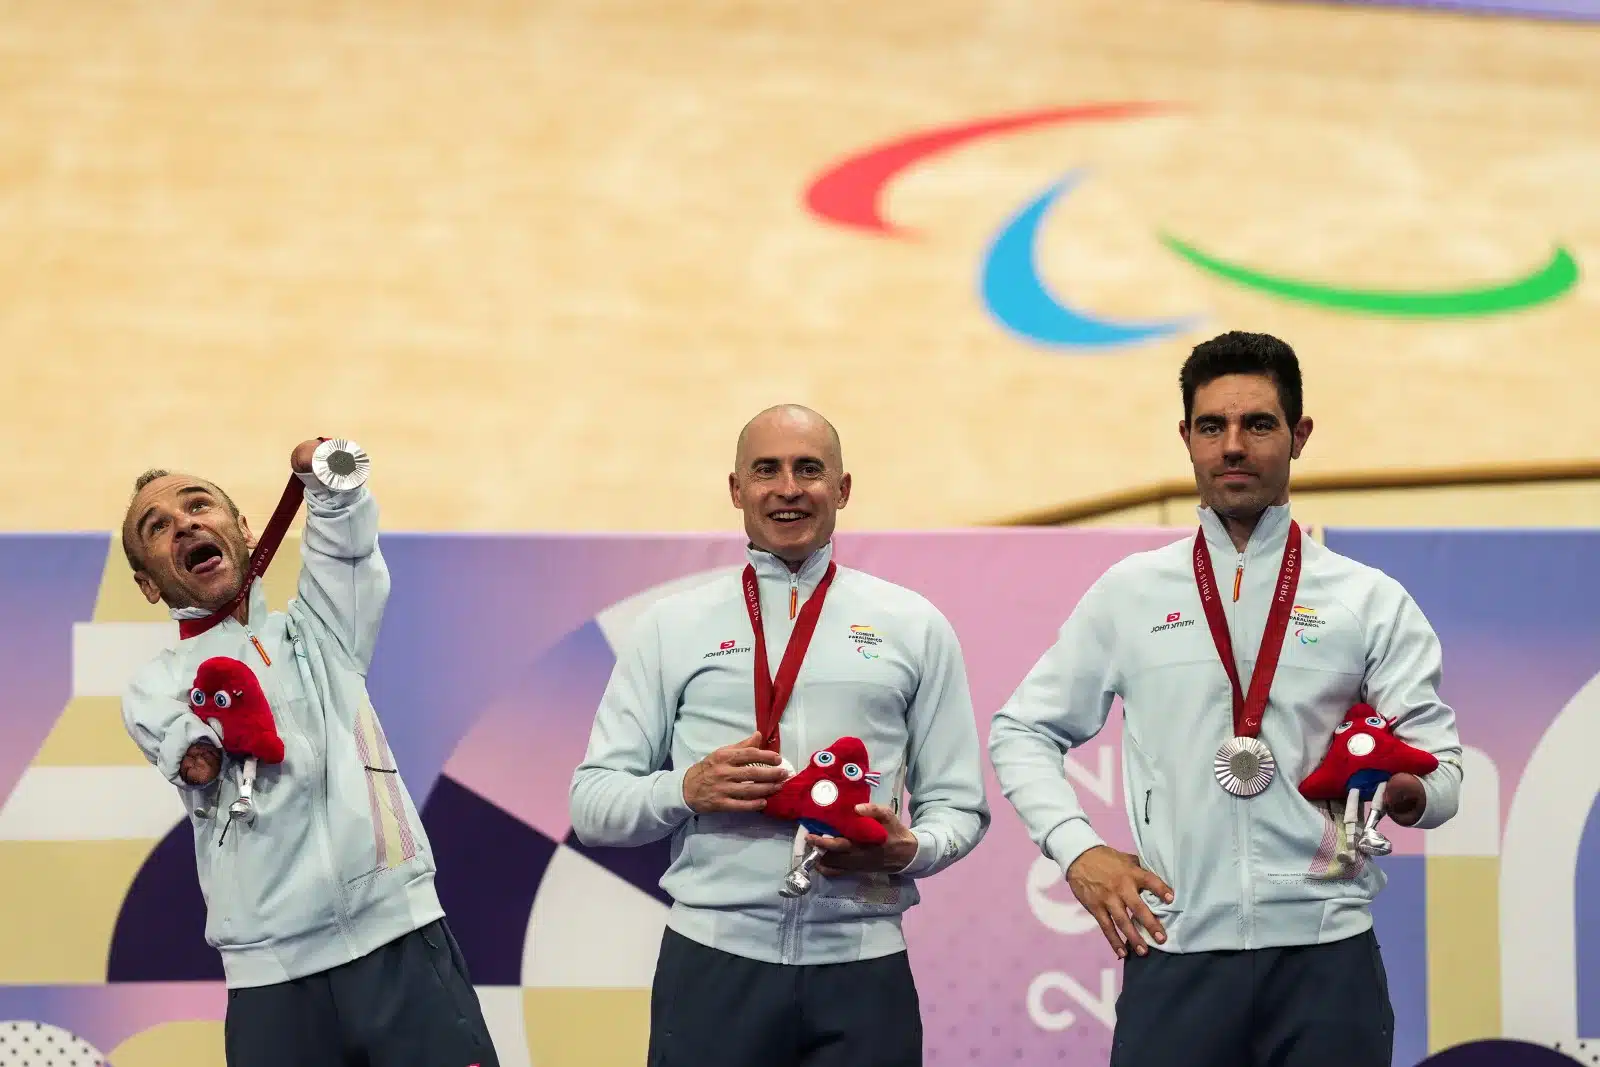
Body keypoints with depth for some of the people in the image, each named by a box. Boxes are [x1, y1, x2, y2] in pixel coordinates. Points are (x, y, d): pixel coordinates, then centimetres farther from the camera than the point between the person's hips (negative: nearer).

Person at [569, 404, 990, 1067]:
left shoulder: (915, 627, 11)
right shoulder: (672, 629, 9)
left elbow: (957, 806, 10)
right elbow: (592, 804, 6)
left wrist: (908, 851, -11)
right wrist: (688, 789, -12)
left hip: (863, 967, 0)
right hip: (713, 963, 0)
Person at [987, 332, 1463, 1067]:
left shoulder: (1371, 603, 8)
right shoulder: (1128, 594, 10)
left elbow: (1441, 774, 3)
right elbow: (1021, 732, 17)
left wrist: (1407, 791, -20)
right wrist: (1075, 848, 2)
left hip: (1326, 956, 0)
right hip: (1175, 954, 1)